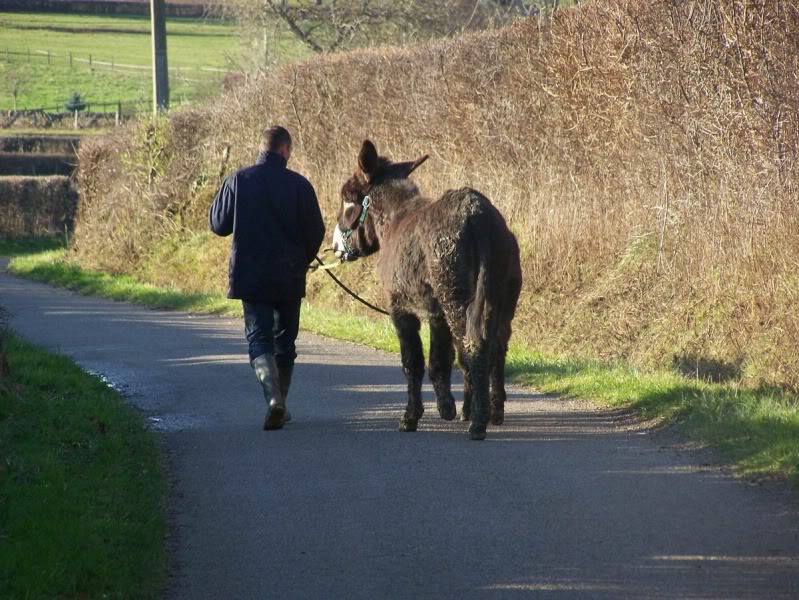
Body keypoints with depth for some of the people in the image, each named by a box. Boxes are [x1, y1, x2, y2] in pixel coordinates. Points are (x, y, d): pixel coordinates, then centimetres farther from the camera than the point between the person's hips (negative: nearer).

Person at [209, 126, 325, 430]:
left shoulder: (238, 181, -4)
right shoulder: (299, 185, -5)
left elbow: (219, 225, 2)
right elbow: (316, 232, -1)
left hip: (250, 276, 0)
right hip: (290, 278, 0)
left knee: (259, 338, -1)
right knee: (284, 340, 15)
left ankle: (273, 396, -25)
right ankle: (280, 406, 20)